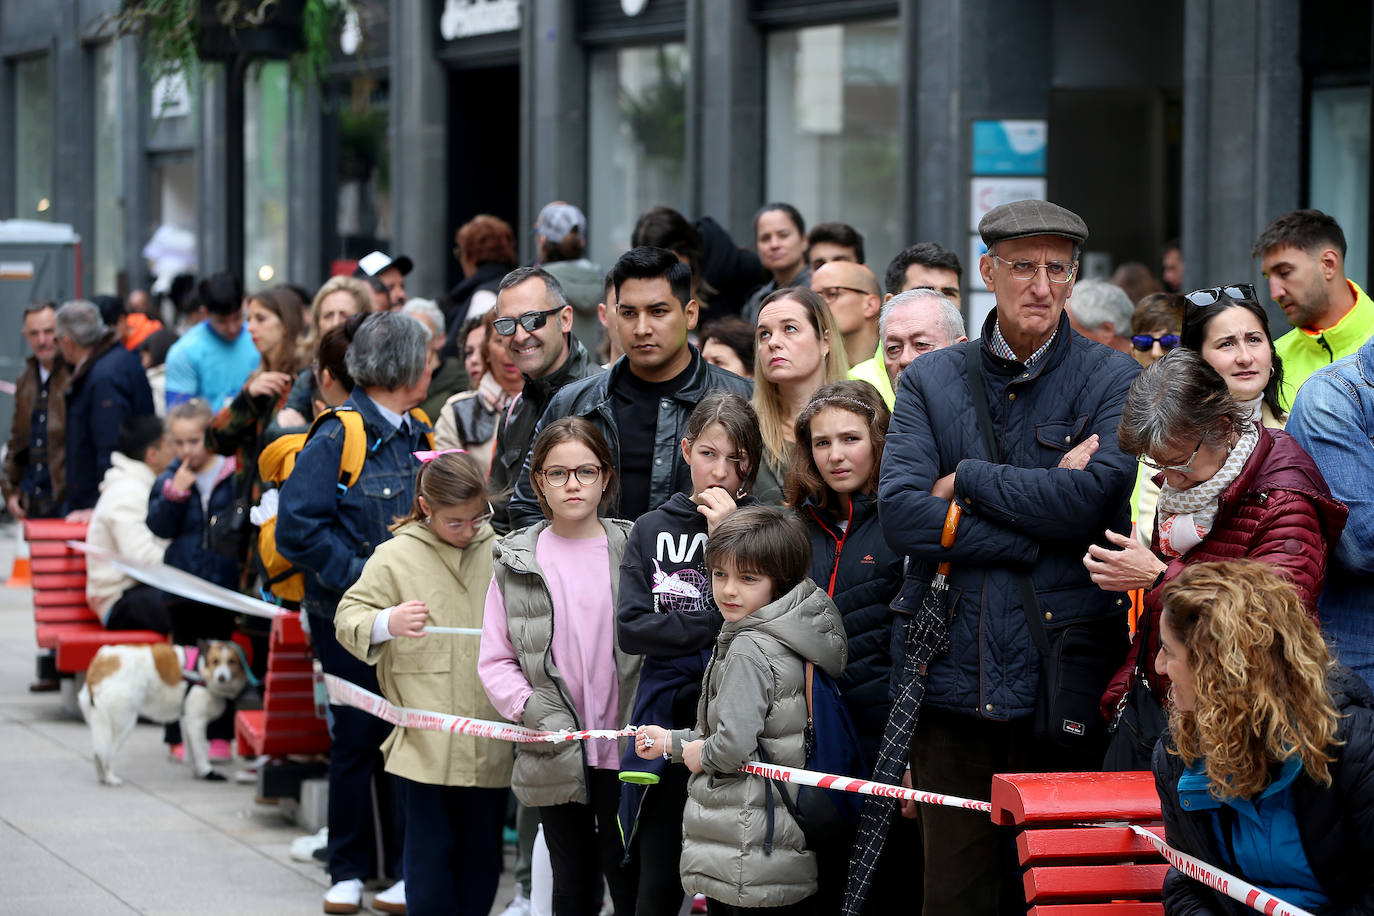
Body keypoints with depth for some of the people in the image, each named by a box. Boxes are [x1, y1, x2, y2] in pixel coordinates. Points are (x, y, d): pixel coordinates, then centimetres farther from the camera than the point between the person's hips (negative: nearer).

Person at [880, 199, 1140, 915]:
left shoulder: (1113, 381, 4)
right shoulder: (930, 381, 11)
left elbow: (1094, 499, -13)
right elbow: (900, 510, -3)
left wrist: (967, 479, -5)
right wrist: (1040, 518, -10)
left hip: (1061, 677, -2)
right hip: (952, 679, 2)